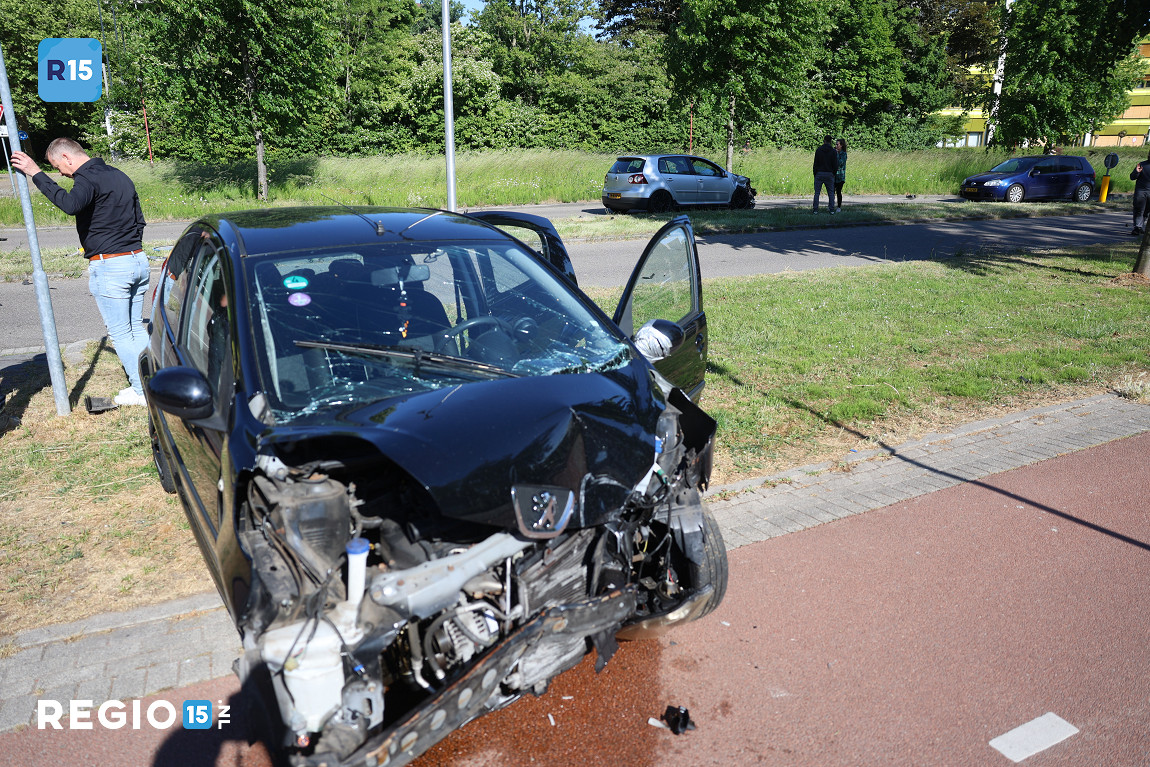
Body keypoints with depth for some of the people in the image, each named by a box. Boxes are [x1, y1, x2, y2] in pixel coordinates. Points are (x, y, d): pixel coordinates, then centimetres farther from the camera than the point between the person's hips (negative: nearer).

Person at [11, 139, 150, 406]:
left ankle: (141, 391, 6)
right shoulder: (120, 176, 16)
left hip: (109, 266, -8)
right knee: (137, 328, 16)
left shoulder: (88, 178, -12)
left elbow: (71, 204, -33)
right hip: (138, 261, 8)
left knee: (120, 334, 1)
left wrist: (36, 174, -24)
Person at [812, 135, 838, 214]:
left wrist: (815, 174, 6)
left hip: (819, 174, 0)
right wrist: (833, 173, 12)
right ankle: (832, 210, 3)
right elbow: (835, 165, -4)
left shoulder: (818, 150, -2)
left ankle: (815, 210, 0)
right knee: (831, 193, 7)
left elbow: (815, 163, -2)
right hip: (829, 174, 1)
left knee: (817, 192, 5)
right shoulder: (833, 151, -2)